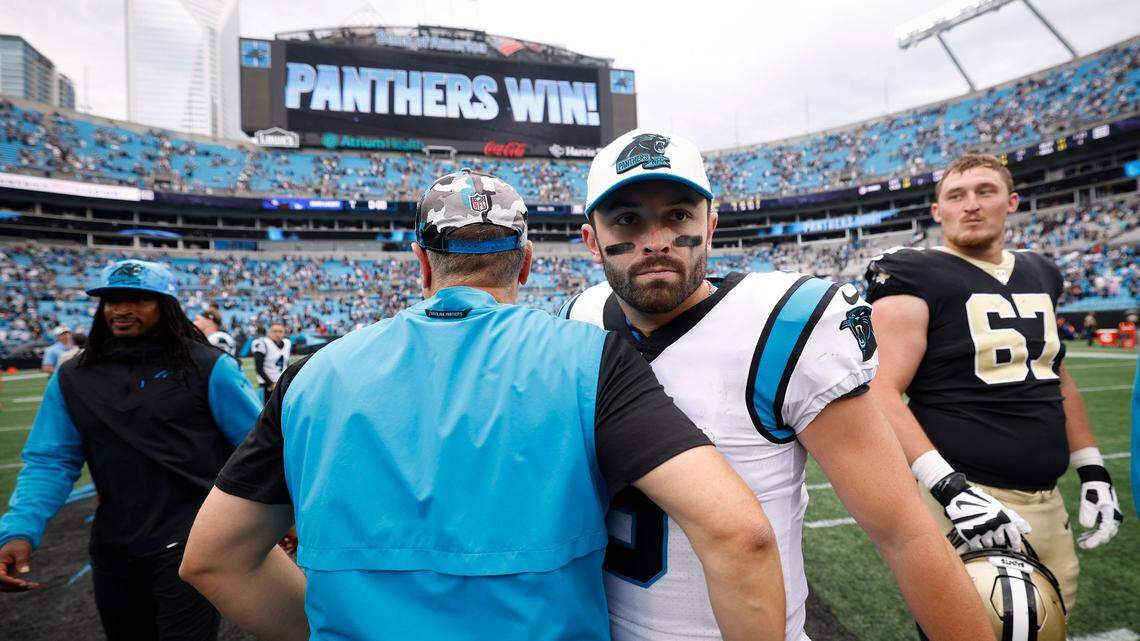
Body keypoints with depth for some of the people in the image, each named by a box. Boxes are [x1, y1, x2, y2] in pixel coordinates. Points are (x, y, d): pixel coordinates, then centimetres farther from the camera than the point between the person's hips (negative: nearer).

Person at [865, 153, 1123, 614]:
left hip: (1047, 502, 8)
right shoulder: (914, 278, -11)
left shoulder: (1041, 275, 13)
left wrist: (1093, 471, 16)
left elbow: (1057, 379, 21)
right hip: (969, 498, -7)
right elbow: (882, 393, -20)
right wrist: (950, 488, -27)